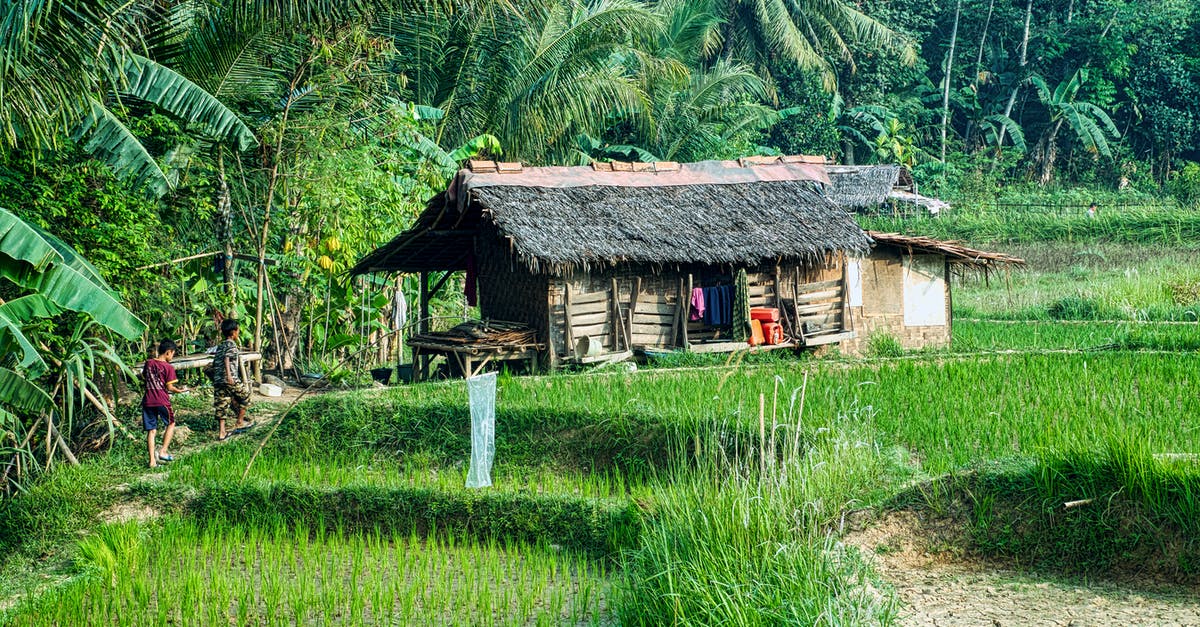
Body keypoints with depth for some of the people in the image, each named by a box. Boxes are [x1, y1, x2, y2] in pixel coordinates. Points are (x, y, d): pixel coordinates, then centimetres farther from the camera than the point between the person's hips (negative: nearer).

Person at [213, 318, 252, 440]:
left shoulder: (219, 346, 19)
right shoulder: (231, 345, -4)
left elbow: (215, 363, 24)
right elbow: (227, 358, -21)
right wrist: (229, 374, -32)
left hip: (217, 380, 7)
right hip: (231, 380, -7)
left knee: (221, 405, 6)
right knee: (244, 398, 13)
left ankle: (221, 432, 2)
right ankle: (239, 423, 18)